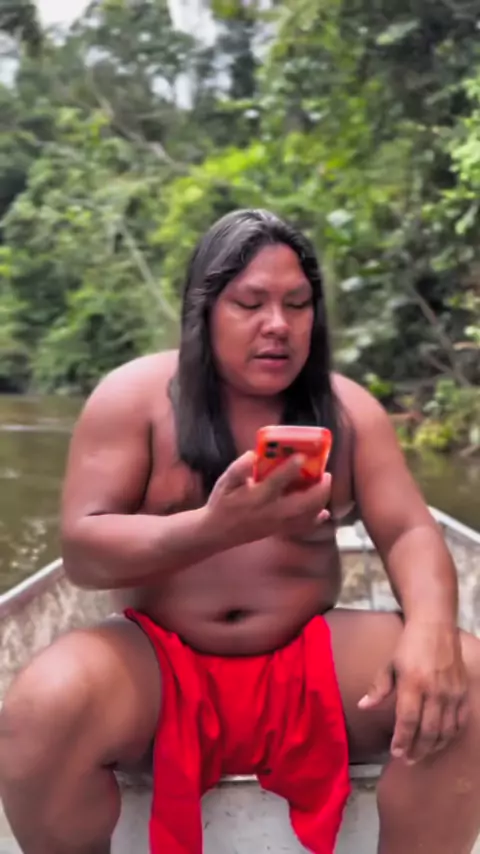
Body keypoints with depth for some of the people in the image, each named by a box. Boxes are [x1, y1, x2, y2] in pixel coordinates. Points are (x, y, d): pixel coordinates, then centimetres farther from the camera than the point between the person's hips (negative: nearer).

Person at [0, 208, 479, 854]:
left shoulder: (347, 409, 3)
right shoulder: (136, 395, -6)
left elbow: (409, 534, -3)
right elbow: (82, 549, -12)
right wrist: (215, 527, -32)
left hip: (307, 659, 2)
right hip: (158, 661, -1)